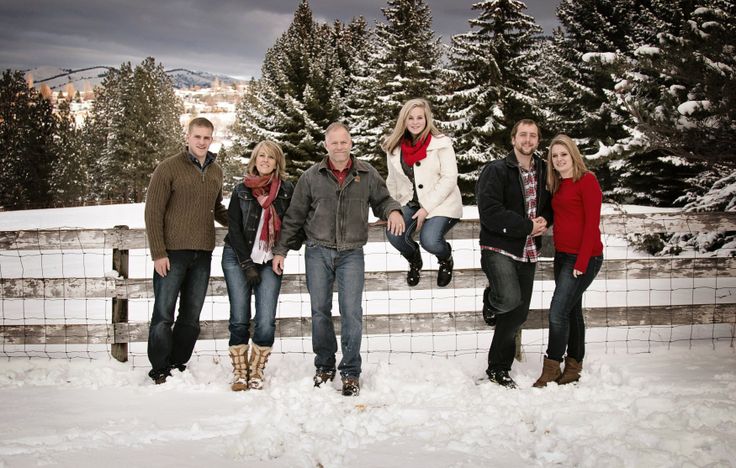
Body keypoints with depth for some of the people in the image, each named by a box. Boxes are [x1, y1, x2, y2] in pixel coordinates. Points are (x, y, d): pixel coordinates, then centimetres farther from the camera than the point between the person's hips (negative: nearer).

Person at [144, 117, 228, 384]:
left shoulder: (216, 172, 12)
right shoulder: (169, 168, -6)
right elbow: (153, 212, -8)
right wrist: (158, 253, -13)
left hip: (202, 254, 6)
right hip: (172, 253, -5)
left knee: (191, 316, 11)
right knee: (164, 314, 0)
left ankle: (178, 365, 22)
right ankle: (160, 370, 10)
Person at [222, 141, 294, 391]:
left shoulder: (287, 190, 3)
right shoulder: (241, 190, 3)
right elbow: (234, 229, -1)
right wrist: (247, 265, -7)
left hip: (270, 261, 0)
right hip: (238, 259, 0)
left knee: (266, 321, -7)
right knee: (239, 319, 0)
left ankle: (256, 373, 6)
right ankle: (239, 373, 8)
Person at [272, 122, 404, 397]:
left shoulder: (367, 174, 4)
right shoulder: (311, 177, 3)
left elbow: (381, 200, 14)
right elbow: (294, 217, 8)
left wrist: (393, 211, -11)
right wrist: (280, 250, 7)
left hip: (351, 253, -1)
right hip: (318, 252, 1)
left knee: (351, 312, -6)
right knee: (319, 311, 6)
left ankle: (350, 372, 5)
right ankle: (324, 366, 22)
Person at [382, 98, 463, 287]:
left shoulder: (441, 143, -7)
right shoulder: (394, 147, 7)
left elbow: (449, 179, -12)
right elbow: (393, 181, 17)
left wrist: (426, 208, -17)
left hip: (441, 205, -4)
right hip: (411, 204, 4)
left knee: (429, 240, -30)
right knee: (393, 234, -25)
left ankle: (446, 259, 11)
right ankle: (414, 261, 12)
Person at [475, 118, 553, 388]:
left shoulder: (543, 172, 10)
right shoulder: (496, 170, -8)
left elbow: (551, 206, 21)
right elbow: (489, 212, -18)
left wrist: (545, 220, -4)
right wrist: (527, 227, -17)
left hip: (528, 253, 6)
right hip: (498, 248, -6)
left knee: (518, 314, 9)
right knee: (510, 299, -29)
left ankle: (498, 368, 23)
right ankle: (491, 299, 8)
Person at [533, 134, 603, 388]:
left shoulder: (586, 180, -10)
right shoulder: (558, 186, 14)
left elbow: (592, 224, -14)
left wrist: (582, 262, -17)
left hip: (584, 257, -8)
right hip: (562, 256, 8)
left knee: (558, 312, -11)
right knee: (572, 311, 13)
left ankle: (551, 370, -1)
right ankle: (573, 369, 21)